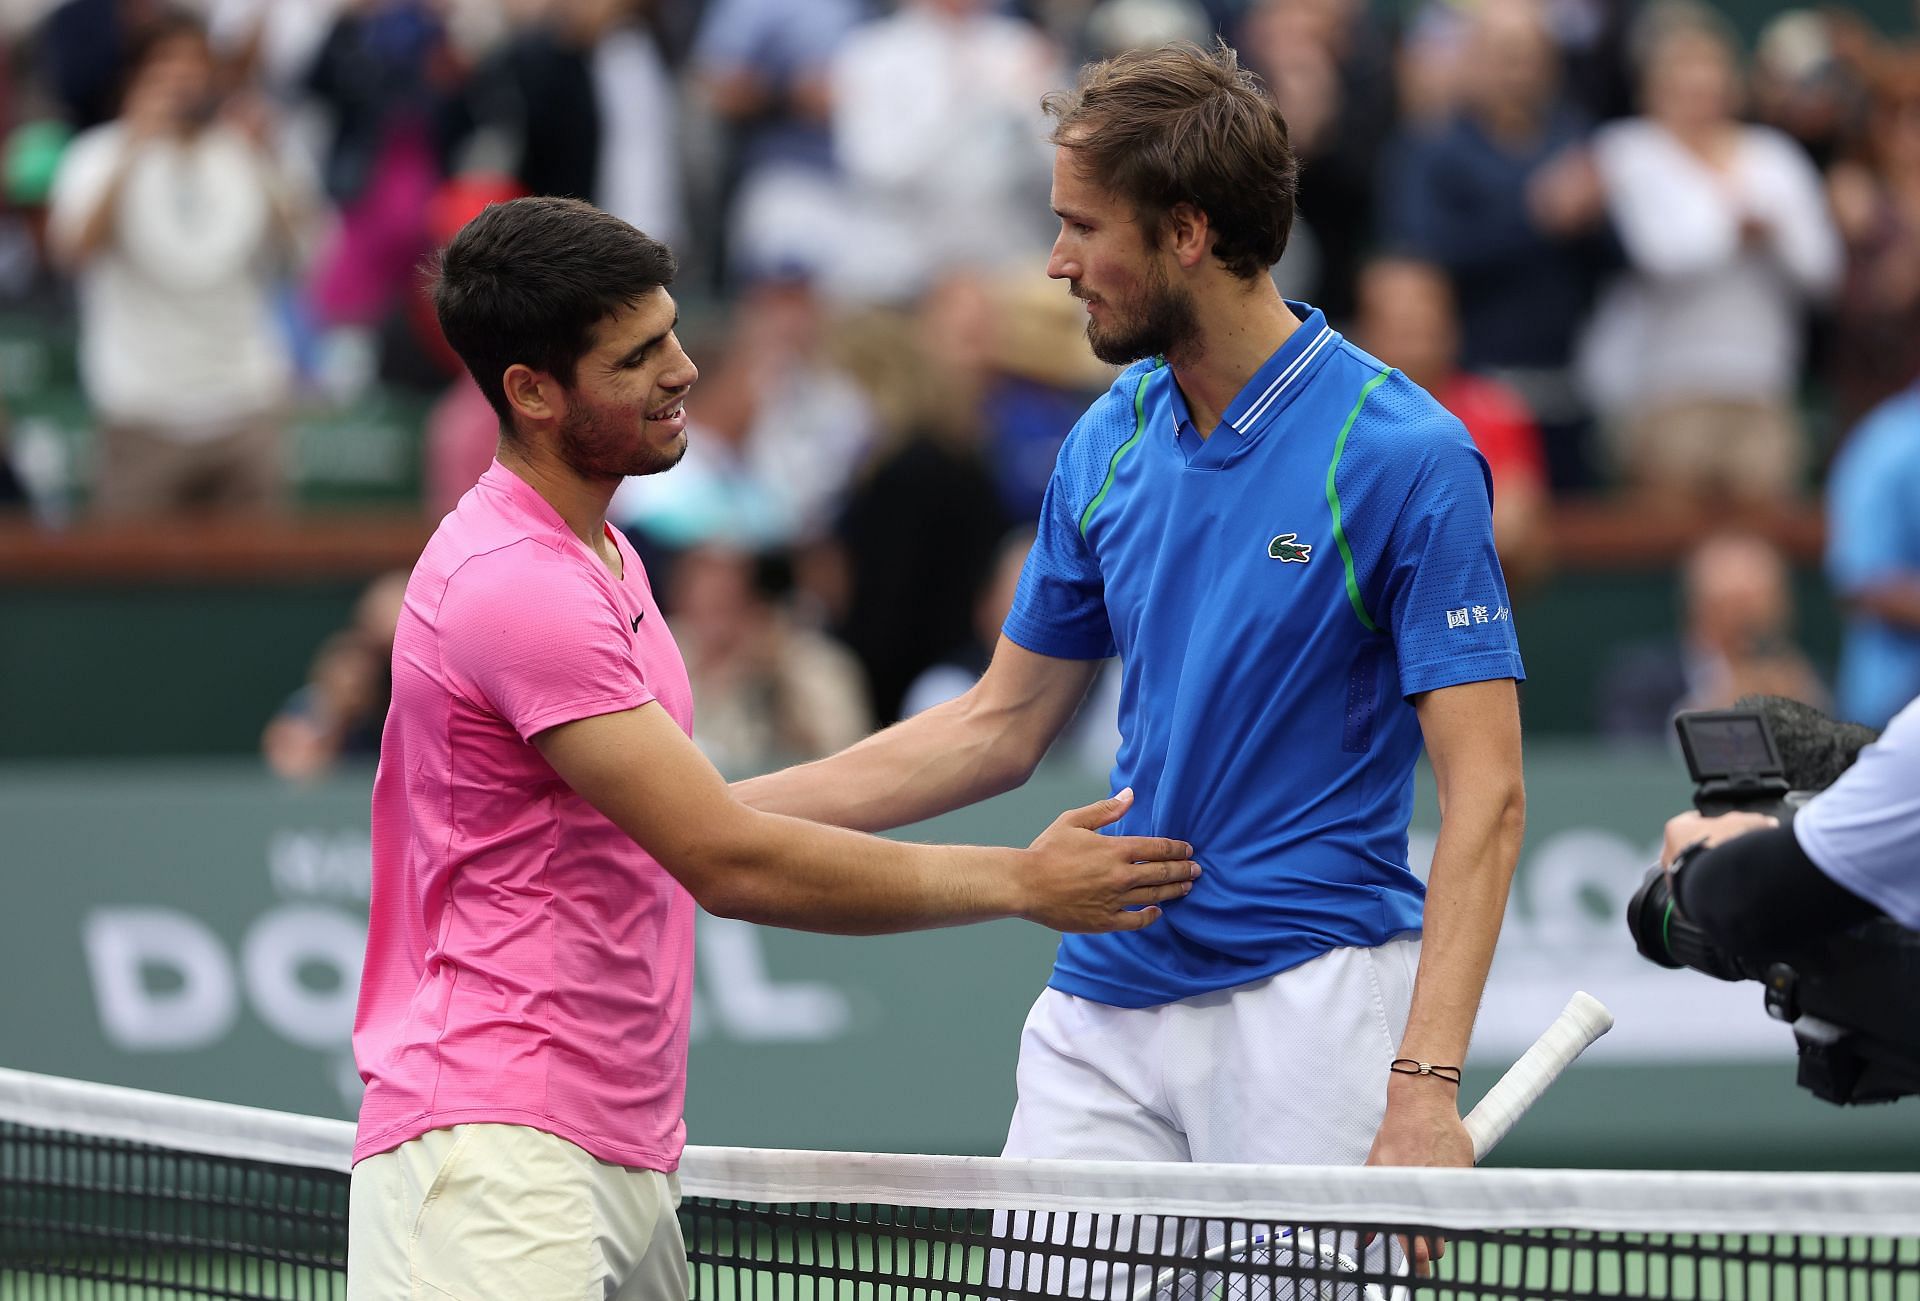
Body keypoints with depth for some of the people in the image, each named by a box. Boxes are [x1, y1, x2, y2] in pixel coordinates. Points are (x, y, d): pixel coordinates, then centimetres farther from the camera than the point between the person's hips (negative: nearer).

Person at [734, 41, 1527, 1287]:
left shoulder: (1404, 456, -11)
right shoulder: (1109, 444, 10)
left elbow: (1486, 792, -14)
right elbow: (1000, 726, 19)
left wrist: (1426, 1087, -23)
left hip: (1308, 1005, -6)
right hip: (1103, 1005, 6)